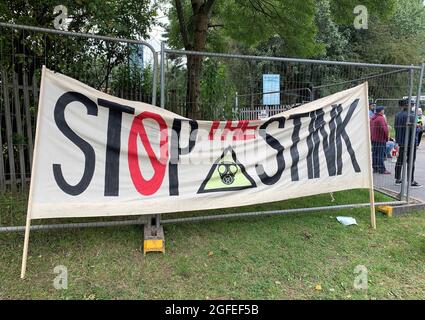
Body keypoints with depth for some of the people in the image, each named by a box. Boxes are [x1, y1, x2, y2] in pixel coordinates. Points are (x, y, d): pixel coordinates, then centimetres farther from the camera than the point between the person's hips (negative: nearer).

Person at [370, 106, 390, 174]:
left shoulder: (372, 118, 12)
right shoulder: (381, 118, -15)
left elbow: (370, 128, 16)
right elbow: (384, 129, -19)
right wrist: (386, 137, -9)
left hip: (373, 139, 9)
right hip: (380, 139, -8)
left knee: (374, 154, 10)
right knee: (381, 154, -5)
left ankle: (375, 168, 16)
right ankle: (382, 169, -1)